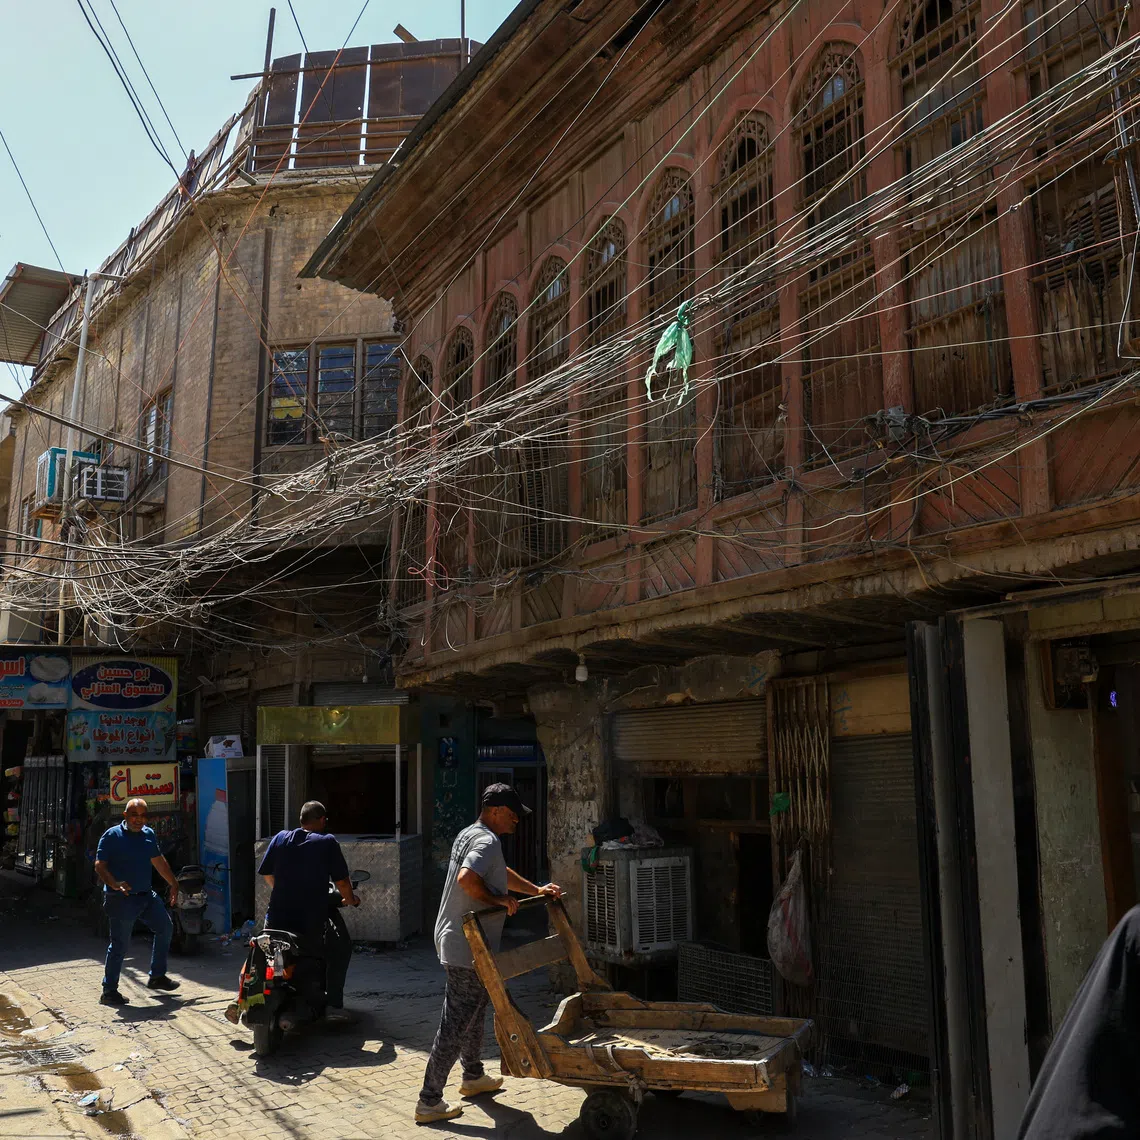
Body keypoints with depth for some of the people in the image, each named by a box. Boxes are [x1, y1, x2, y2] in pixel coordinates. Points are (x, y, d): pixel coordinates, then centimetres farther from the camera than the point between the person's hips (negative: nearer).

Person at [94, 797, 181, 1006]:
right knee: (119, 945, -4)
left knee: (165, 928, 13)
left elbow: (158, 861, 21)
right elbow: (99, 865, -15)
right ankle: (109, 992, 8)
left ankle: (157, 976, 26)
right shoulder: (112, 836, -9)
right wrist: (114, 884, -31)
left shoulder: (148, 834, 11)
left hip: (146, 896, 7)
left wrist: (173, 883, 23)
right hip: (121, 900, -7)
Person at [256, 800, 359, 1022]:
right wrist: (351, 900, 15)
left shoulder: (280, 838, 7)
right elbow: (341, 881, -4)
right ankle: (333, 1005, 11)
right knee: (341, 948, 21)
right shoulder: (327, 842, -3)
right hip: (313, 923, -3)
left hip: (277, 919, 4)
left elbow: (266, 873, 14)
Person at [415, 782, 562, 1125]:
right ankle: (429, 1102, 4)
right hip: (468, 949, -11)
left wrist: (536, 890, 26)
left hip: (455, 942, 11)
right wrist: (499, 900, -22)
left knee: (472, 1013, 25)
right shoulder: (488, 841, -19)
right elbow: (467, 879, -36)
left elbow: (502, 873, 27)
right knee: (456, 1024, -3)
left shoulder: (468, 834, 13)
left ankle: (473, 1076, 40)